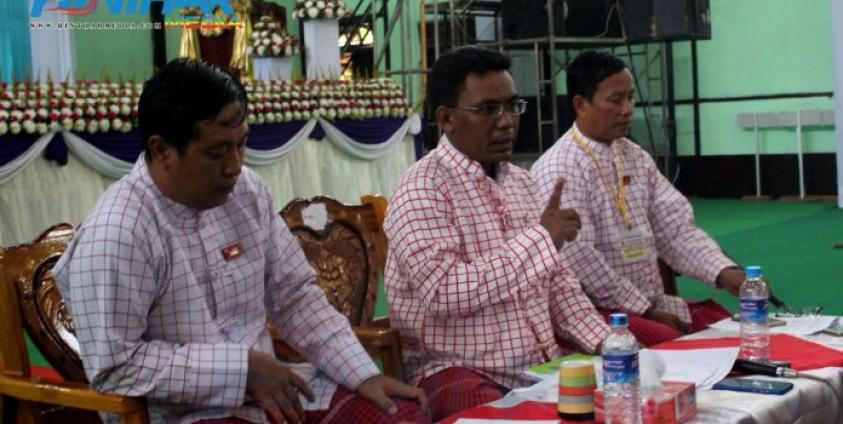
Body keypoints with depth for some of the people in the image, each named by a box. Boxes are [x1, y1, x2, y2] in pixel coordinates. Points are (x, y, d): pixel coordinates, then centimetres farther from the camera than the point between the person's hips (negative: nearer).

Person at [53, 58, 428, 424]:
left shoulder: (247, 191, 2)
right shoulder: (115, 234, -19)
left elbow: (293, 294, 9)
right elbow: (112, 367, -20)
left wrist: (364, 374, -3)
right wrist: (240, 367, -20)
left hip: (268, 390, 7)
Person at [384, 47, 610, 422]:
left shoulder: (519, 181, 14)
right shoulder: (422, 190, -12)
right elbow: (443, 292, -24)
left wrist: (604, 341, 4)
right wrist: (540, 237, -19)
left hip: (542, 363, 7)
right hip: (458, 372, -7)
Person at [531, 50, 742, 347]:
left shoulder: (636, 157, 12)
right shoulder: (558, 170, -12)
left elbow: (675, 228, 7)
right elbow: (577, 257, -19)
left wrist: (725, 273, -9)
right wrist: (645, 311, -15)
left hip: (654, 302, 8)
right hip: (595, 311, -8)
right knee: (670, 342, -31)